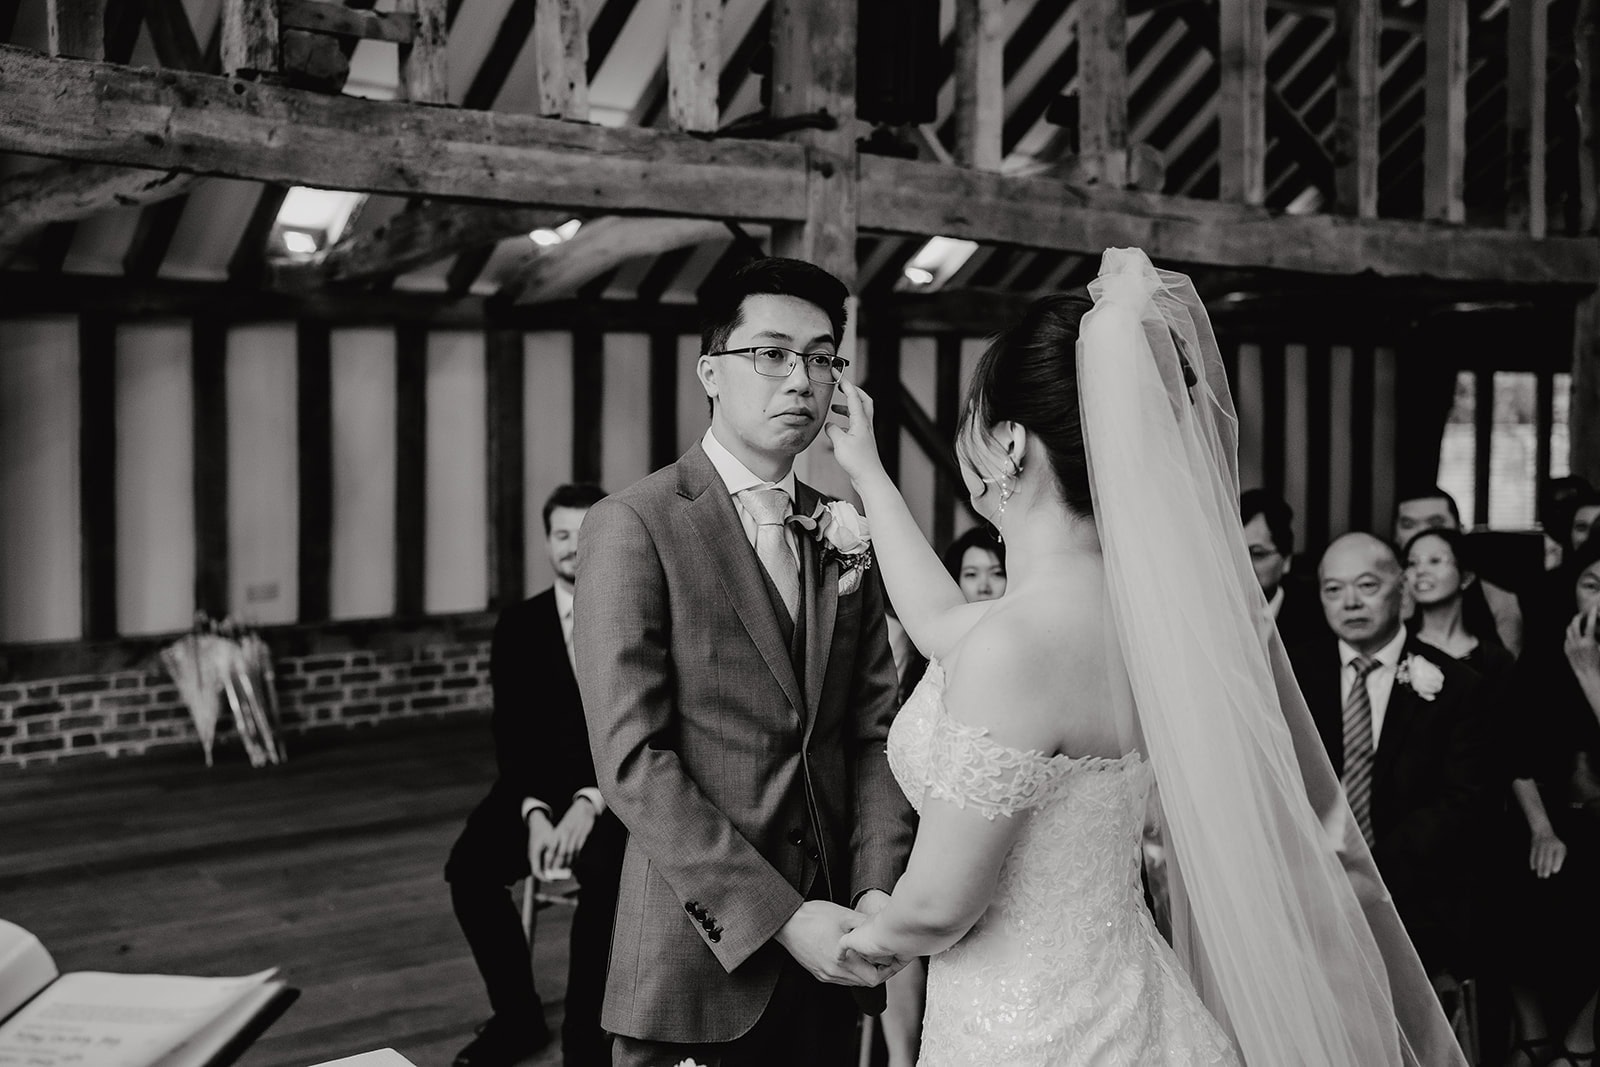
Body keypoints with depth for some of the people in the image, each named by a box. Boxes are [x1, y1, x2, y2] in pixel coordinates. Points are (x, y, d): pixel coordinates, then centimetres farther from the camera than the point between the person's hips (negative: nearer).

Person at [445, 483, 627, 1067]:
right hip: (539, 789, 3)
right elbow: (512, 732, 0)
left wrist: (590, 802, -23)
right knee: (468, 867, -22)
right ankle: (518, 1016, -2)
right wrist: (535, 812, -18)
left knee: (604, 872, -33)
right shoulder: (518, 626, 6)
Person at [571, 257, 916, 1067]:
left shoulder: (842, 537, 8)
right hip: (700, 954, -5)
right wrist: (779, 918, -19)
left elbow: (875, 729, 5)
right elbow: (630, 758, -16)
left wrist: (877, 887, -9)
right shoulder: (634, 526, -10)